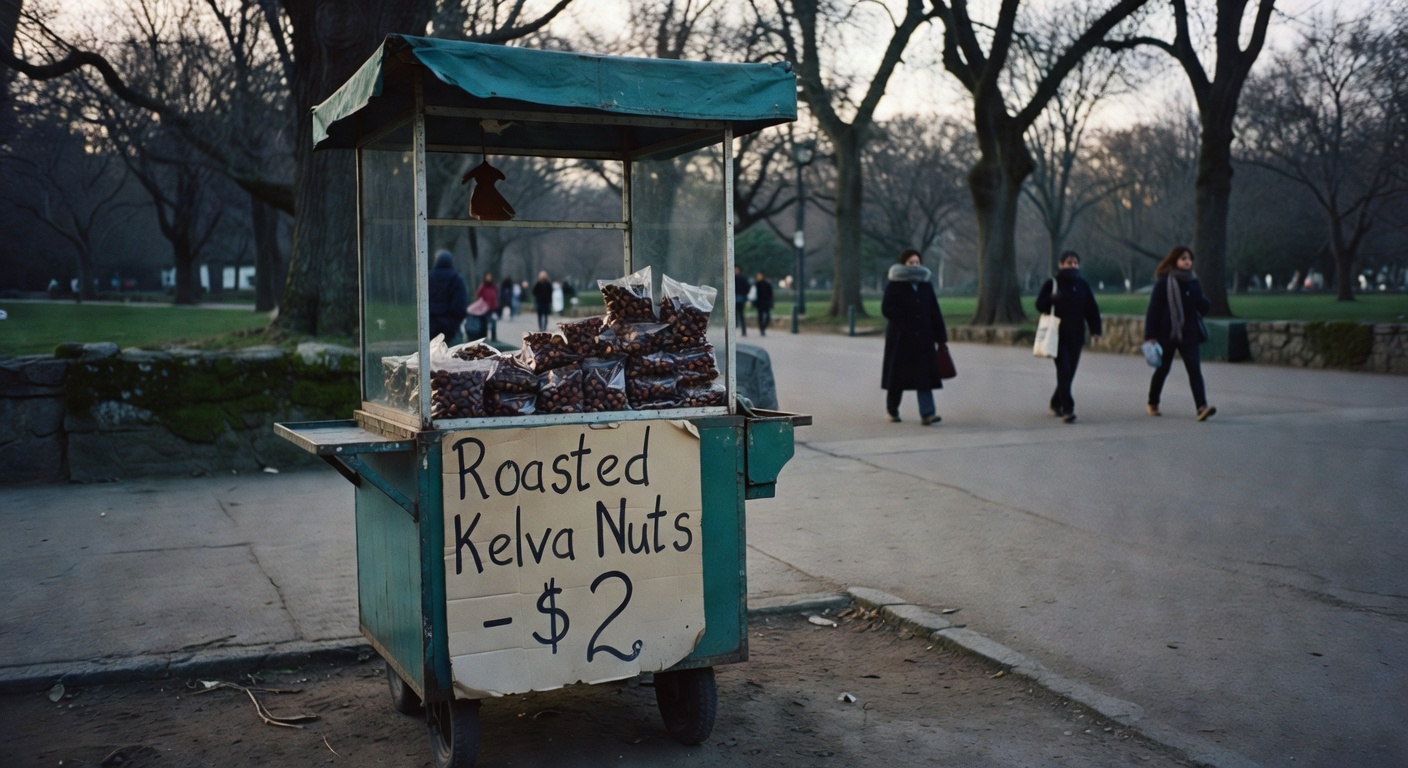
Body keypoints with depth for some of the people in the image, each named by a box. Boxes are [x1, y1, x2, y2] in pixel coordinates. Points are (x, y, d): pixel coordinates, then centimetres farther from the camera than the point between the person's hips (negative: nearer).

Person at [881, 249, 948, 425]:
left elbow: (935, 312, 7)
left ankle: (927, 414, -12)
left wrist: (940, 336, 4)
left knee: (924, 374, -6)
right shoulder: (894, 285, -4)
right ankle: (892, 410, 25)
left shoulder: (926, 284, 7)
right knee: (898, 374, 7)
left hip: (923, 337, 3)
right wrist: (905, 322, -18)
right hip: (900, 337, -3)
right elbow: (886, 309, -11)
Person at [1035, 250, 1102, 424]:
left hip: (1076, 336, 4)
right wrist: (1052, 299, -22)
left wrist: (1095, 330, -3)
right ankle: (1067, 409, -16)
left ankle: (1056, 403, 31)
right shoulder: (1052, 284, -1)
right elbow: (1040, 304, -2)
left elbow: (1092, 309, 8)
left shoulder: (1082, 285, 9)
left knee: (1069, 372, 9)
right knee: (1063, 370, -14)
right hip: (1058, 335, -4)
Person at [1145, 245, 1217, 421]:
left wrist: (1204, 304, -14)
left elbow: (1203, 308, 11)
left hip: (1188, 334, 3)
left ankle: (1202, 407, -19)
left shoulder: (1193, 282, 7)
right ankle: (1153, 403, 30)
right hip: (1167, 334, -3)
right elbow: (1153, 310, -9)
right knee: (1162, 369, 10)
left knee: (1194, 369, -10)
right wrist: (1150, 336, -14)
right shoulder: (1164, 283, -7)